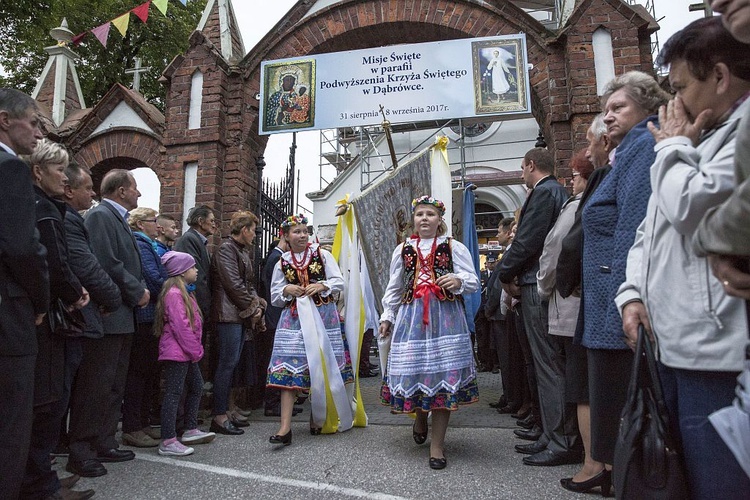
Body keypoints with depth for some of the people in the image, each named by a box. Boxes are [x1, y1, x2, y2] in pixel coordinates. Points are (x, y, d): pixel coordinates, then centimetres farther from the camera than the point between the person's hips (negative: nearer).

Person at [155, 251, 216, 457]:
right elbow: (180, 326, -21)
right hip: (177, 351, -11)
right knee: (173, 393, -6)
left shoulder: (185, 292, 17)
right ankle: (168, 442, 0)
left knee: (196, 386, 17)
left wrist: (196, 349, 12)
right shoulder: (173, 293, -16)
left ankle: (191, 431, 28)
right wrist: (195, 350, -15)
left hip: (187, 352, 11)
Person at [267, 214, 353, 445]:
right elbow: (275, 297, 13)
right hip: (294, 318, 1)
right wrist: (287, 290, -7)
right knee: (289, 368, -8)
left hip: (323, 316, 0)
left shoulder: (322, 254, 5)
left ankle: (317, 417, 23)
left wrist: (321, 286, -14)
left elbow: (339, 282, 2)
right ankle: (285, 427, -8)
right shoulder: (282, 263, 8)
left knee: (321, 367, 5)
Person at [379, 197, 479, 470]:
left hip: (445, 317, -2)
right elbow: (394, 288, 21)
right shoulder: (402, 250, 15)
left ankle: (437, 443, 8)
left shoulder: (454, 247, 6)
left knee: (442, 374, -5)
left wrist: (459, 281, -17)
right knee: (412, 370, -1)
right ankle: (420, 416, 34)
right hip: (410, 316, 2)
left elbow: (473, 281, 5)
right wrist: (387, 317, 17)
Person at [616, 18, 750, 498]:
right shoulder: (700, 140, 22)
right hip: (670, 347, 9)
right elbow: (649, 230, 22)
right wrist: (634, 293, 6)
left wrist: (674, 147, 0)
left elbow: (691, 205, -20)